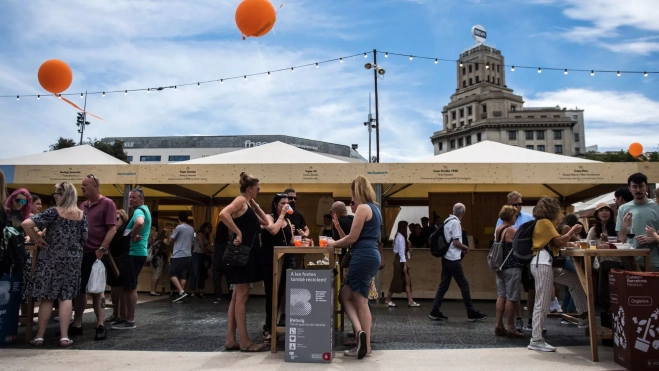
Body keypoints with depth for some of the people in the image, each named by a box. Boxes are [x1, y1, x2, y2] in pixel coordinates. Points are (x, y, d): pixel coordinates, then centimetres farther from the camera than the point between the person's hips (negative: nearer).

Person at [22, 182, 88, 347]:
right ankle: (64, 336, 6)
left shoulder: (53, 212, -10)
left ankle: (39, 336, 15)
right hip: (73, 260, 3)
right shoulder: (82, 215, 1)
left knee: (46, 297, 7)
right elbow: (85, 239, 4)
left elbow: (26, 224, -18)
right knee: (66, 297, 7)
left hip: (51, 259, -3)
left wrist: (37, 239, -6)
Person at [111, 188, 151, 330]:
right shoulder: (143, 210, 18)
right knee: (127, 286, 16)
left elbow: (140, 223, -38)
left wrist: (133, 236, -23)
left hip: (134, 253, -11)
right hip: (135, 252, 11)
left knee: (130, 287, -4)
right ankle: (125, 318, 25)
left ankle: (130, 321, 3)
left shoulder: (139, 211, -15)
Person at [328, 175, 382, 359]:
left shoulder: (363, 208, -11)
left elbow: (353, 237, -12)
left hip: (363, 256, -10)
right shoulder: (374, 208, 17)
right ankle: (360, 332, 6)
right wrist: (356, 210, 19)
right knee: (346, 295, 13)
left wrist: (334, 243, 3)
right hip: (371, 255, 10)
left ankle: (366, 345, 4)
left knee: (360, 300, 0)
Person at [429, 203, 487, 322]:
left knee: (444, 285, 9)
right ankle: (471, 313, 8)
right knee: (464, 284, 0)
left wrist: (461, 247, 16)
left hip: (446, 258, 9)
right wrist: (465, 247, -1)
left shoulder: (447, 221, 13)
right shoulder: (456, 223, -13)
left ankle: (435, 312, 8)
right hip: (453, 259, -9)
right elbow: (455, 242, -18)